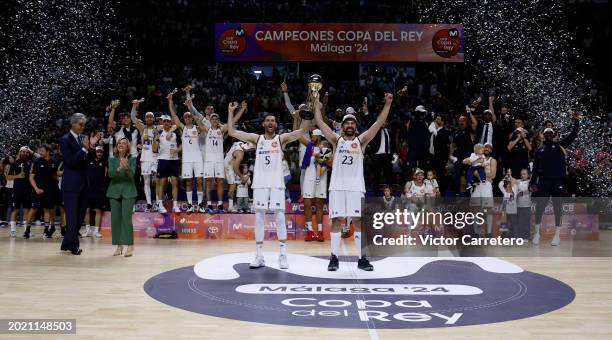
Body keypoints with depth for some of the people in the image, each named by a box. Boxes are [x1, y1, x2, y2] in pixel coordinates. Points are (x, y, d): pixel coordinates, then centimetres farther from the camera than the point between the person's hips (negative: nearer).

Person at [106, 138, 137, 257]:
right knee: (115, 219, 1)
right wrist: (119, 169, -26)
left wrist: (126, 166, -32)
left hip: (128, 192, -3)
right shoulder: (112, 160, 9)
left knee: (126, 217, -12)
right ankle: (119, 246, 9)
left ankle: (130, 246, -9)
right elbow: (110, 174, -6)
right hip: (115, 191, 3)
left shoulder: (132, 159, 3)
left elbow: (132, 174, -11)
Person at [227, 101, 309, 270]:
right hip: (260, 184, 2)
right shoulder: (256, 138, 9)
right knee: (259, 218, 4)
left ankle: (283, 255, 1)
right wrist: (231, 111, 3)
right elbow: (232, 131, 6)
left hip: (276, 183, -2)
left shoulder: (281, 138, 5)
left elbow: (303, 130, -6)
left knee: (280, 218, -4)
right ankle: (259, 257, 10)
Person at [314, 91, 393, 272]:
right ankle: (334, 257, 6)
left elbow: (378, 123, 2)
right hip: (337, 186, 0)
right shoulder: (336, 140, 10)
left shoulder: (361, 140, 9)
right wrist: (317, 102, 1)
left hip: (356, 187, 0)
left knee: (358, 221, -2)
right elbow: (320, 122, 4)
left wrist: (388, 104, -5)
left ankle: (361, 258, 3)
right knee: (336, 220, 0)